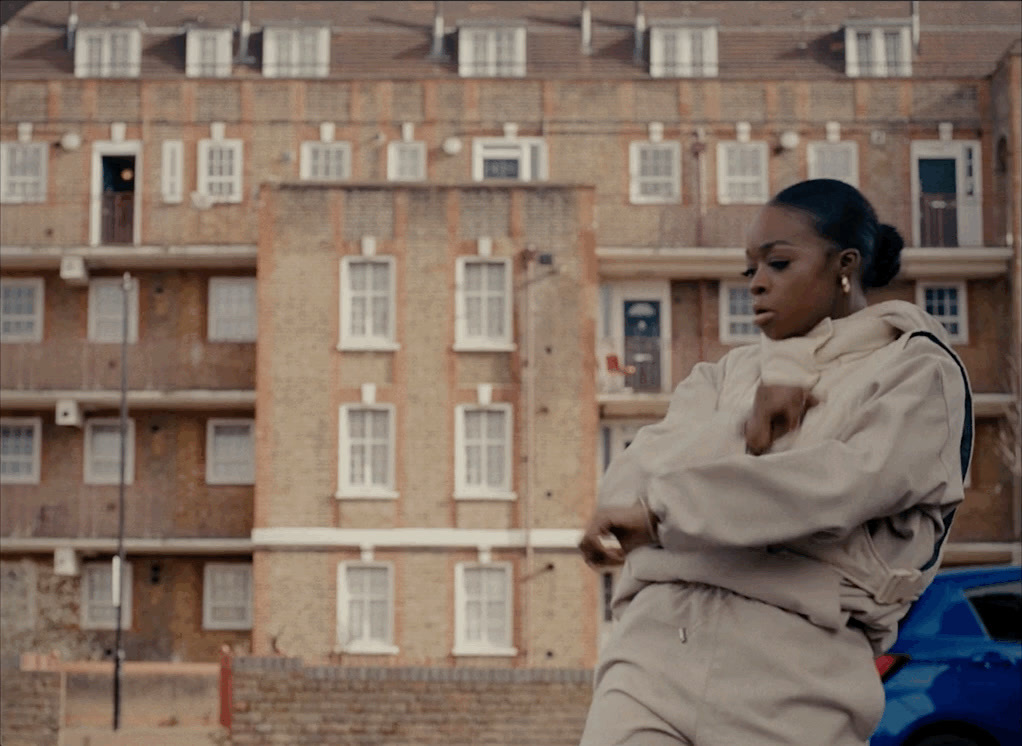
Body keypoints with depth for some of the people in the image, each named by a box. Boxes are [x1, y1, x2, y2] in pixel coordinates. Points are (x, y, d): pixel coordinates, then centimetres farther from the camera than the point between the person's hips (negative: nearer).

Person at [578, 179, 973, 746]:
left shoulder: (916, 370, 8)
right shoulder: (726, 375, 21)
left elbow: (846, 485, -12)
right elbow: (625, 484, 6)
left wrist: (662, 510, -14)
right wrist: (744, 429, -9)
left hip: (794, 662, -3)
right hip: (655, 638, 4)